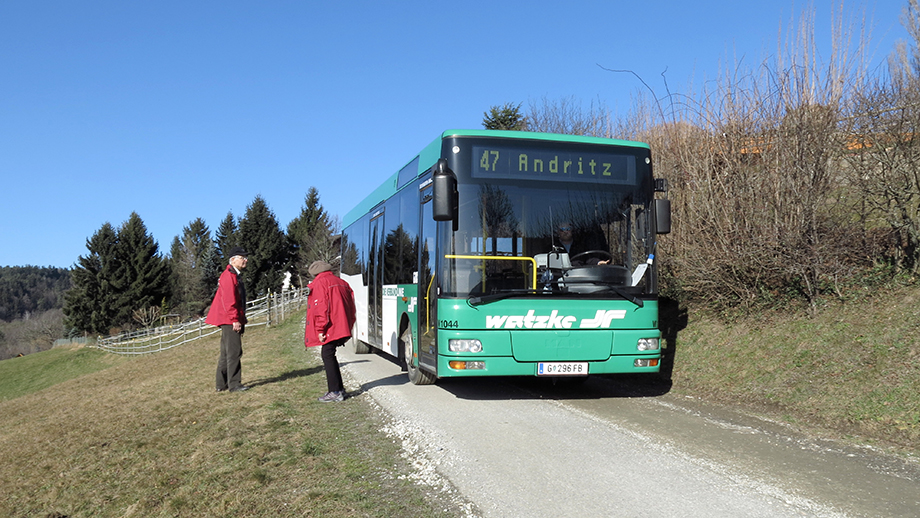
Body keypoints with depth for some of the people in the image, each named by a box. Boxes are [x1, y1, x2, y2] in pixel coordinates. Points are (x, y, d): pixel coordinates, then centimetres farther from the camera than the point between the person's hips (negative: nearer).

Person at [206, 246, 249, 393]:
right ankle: (234, 385, -7)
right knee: (234, 352, -9)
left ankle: (222, 385, 20)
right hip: (230, 321, -11)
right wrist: (235, 320, -22)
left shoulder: (235, 276, 20)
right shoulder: (228, 276, -13)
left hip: (229, 321, 11)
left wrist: (241, 320, 22)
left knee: (225, 354, 13)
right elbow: (229, 301, -20)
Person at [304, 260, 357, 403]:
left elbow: (320, 307, -13)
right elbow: (351, 307, 18)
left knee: (328, 356, -4)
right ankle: (339, 388, 20)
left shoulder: (320, 283, -4)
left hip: (330, 329, -8)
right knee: (330, 356, 16)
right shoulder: (341, 283, 19)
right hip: (343, 328, 8)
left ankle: (335, 392, -6)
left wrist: (320, 329, -12)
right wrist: (348, 327, 21)